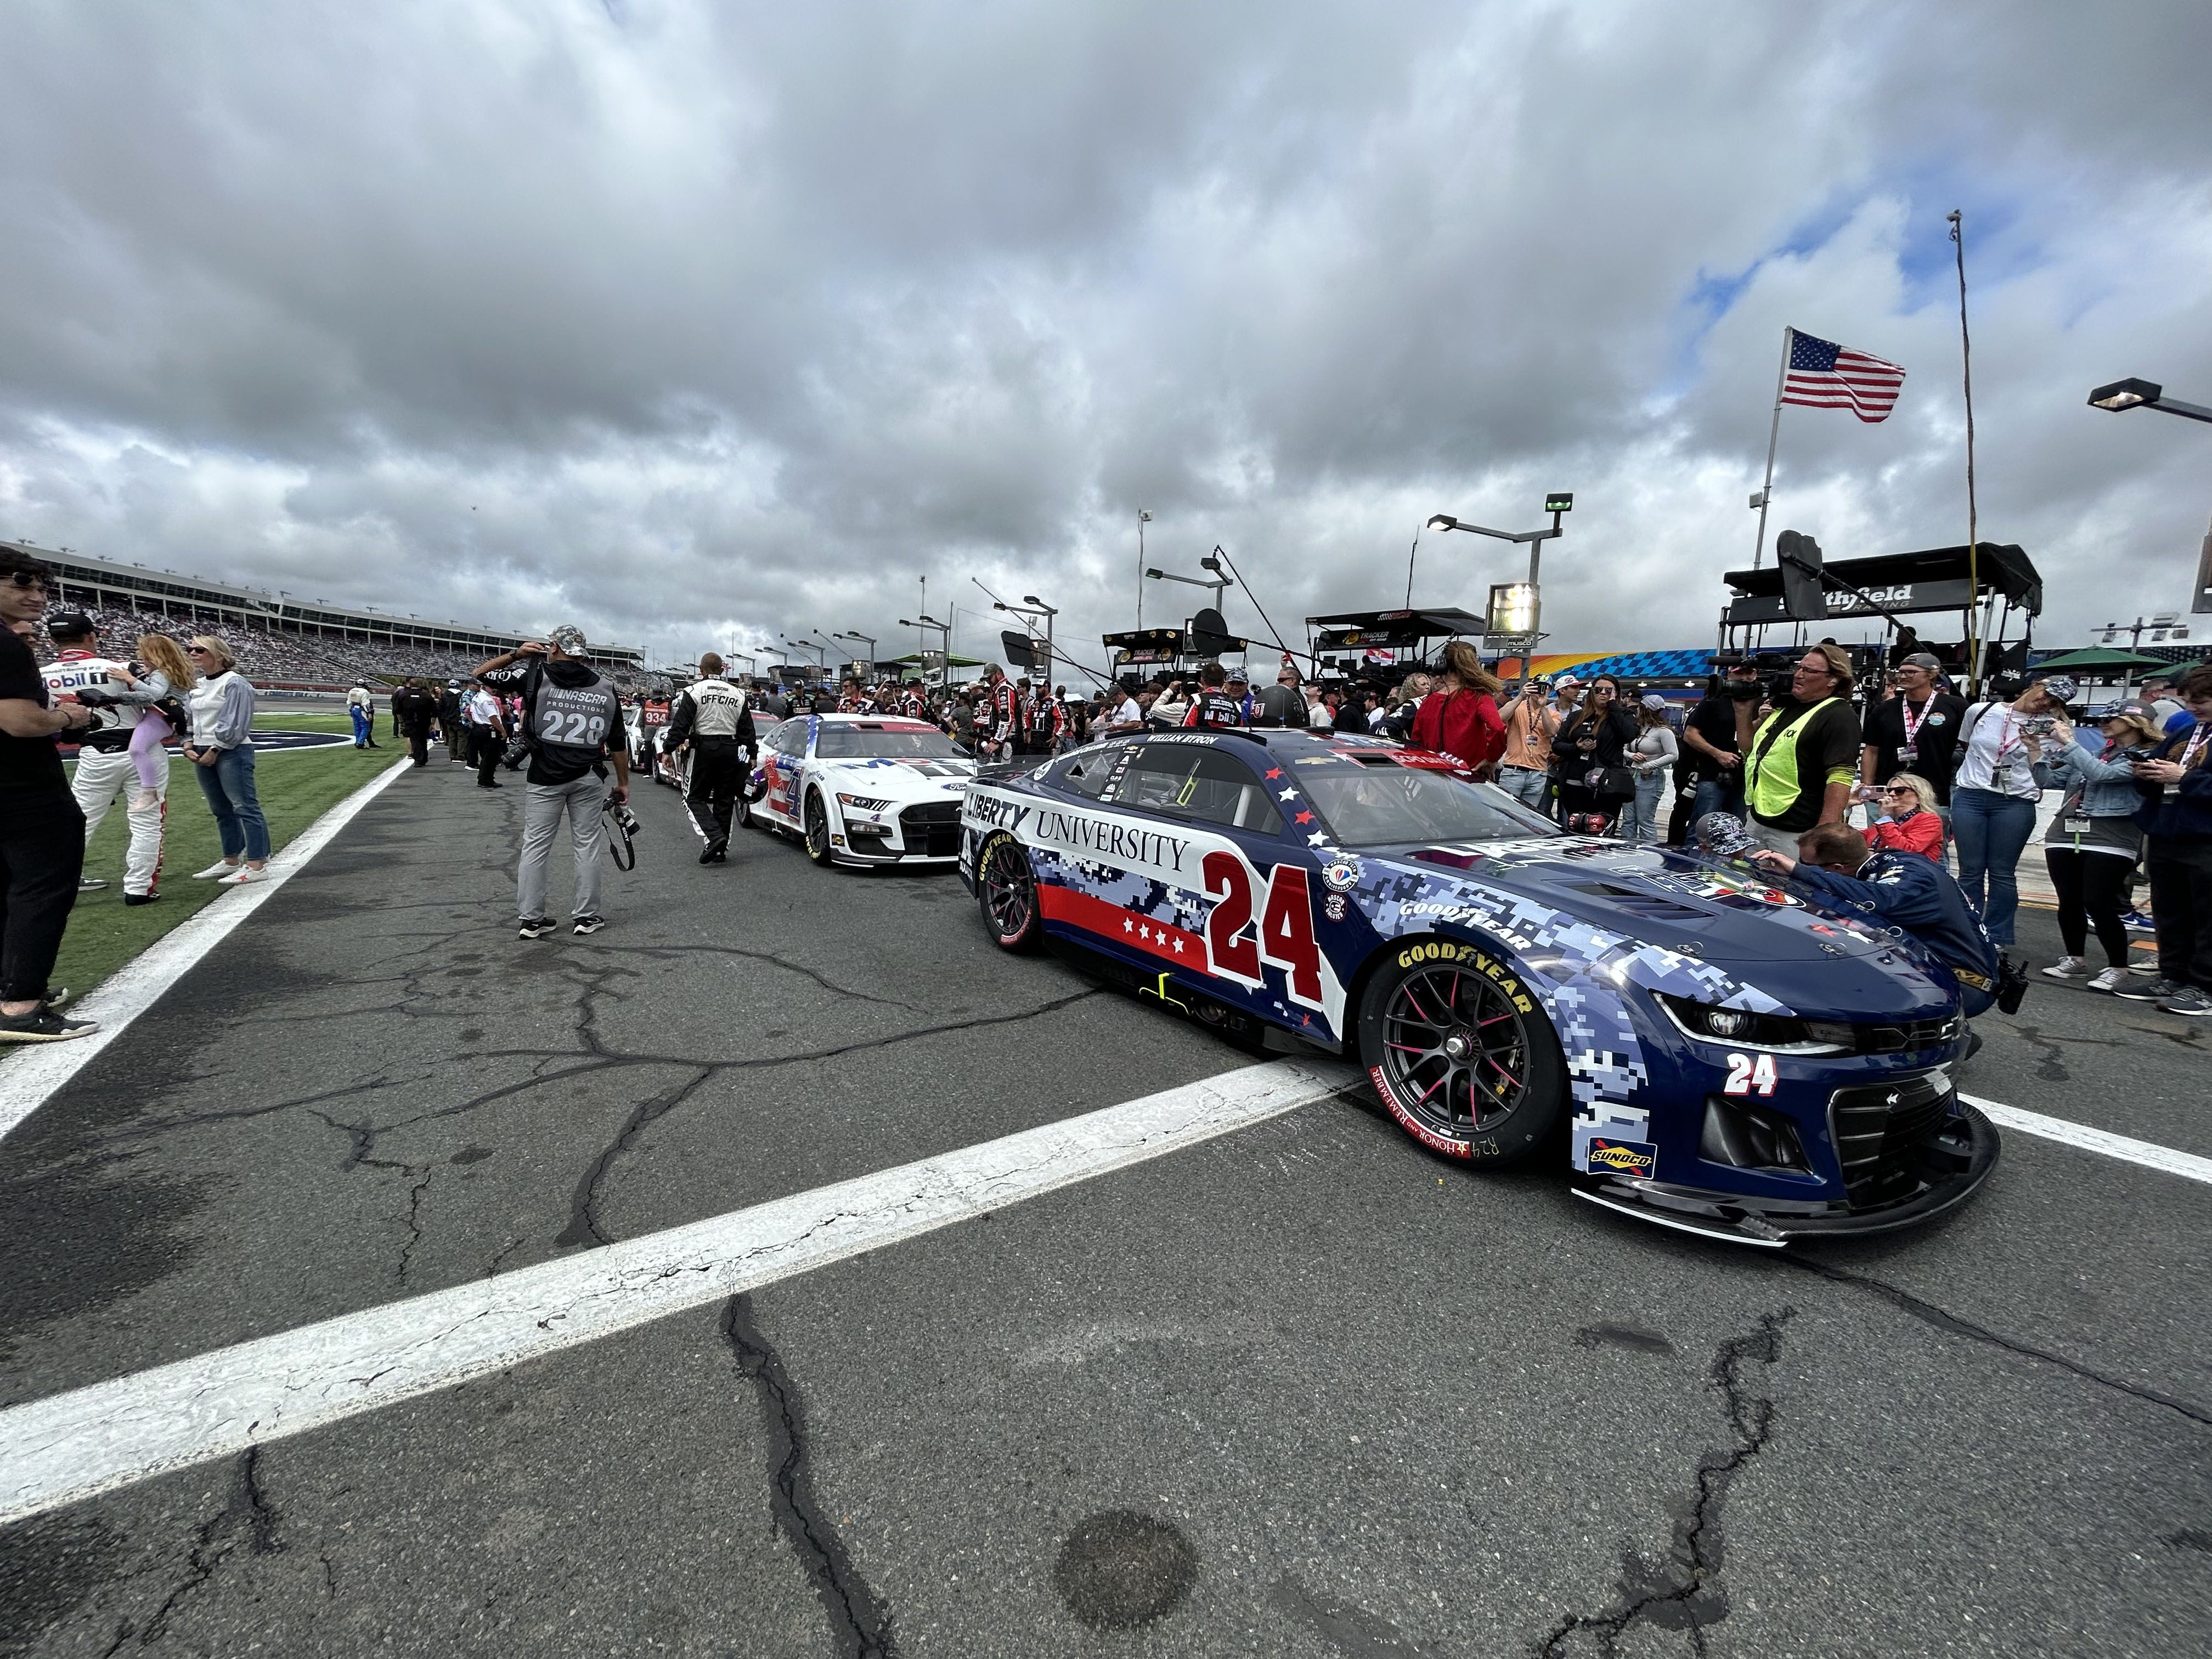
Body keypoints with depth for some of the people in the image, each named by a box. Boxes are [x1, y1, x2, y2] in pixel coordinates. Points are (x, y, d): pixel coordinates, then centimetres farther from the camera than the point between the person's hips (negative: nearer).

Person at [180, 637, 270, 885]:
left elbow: (235, 724, -14)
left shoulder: (234, 682, -9)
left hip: (232, 752, -9)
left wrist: (215, 750, -14)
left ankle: (257, 866, -9)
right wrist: (188, 745, 6)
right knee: (221, 810, 15)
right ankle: (231, 861, 24)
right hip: (204, 753, 9)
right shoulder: (196, 684, 15)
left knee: (245, 807, -9)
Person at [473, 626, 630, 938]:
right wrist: (623, 783, 13)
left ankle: (532, 919, 11)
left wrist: (515, 654, 12)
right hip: (588, 778, 1)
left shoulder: (536, 675, -3)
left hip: (544, 777, -1)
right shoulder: (605, 687, 4)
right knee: (587, 846, 8)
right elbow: (617, 744, 6)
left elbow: (481, 673, 7)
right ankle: (587, 917, 13)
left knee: (535, 846, 7)